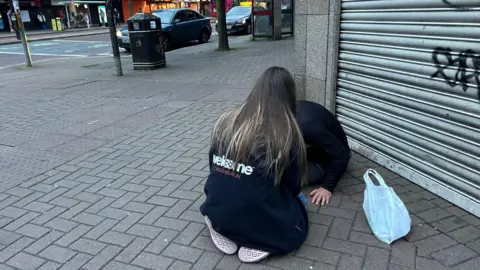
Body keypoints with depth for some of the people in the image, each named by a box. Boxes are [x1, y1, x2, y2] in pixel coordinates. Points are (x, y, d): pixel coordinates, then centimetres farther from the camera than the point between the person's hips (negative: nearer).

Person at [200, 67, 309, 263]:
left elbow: (214, 168, 9)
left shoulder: (226, 121, -1)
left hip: (216, 213, 5)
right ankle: (257, 241, 0)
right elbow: (293, 187, -1)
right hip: (256, 222, -4)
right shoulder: (287, 133, -13)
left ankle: (221, 226, 9)